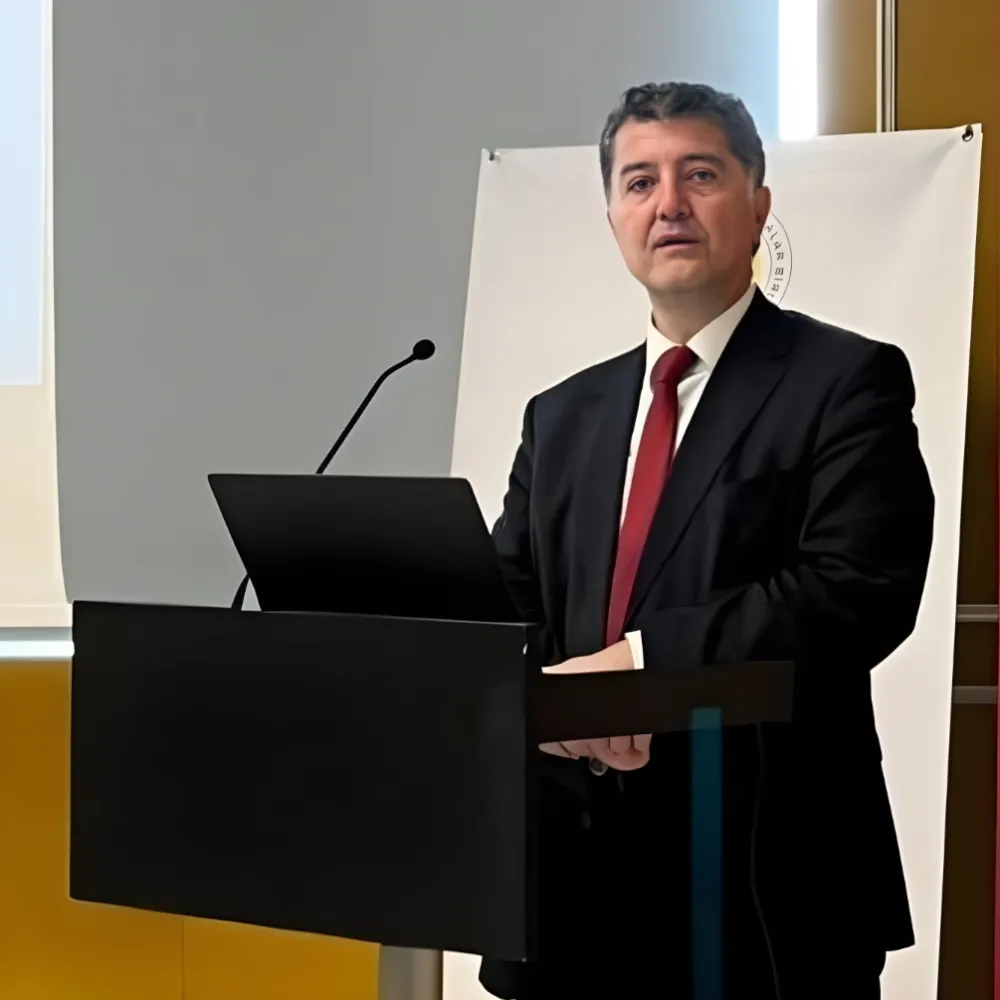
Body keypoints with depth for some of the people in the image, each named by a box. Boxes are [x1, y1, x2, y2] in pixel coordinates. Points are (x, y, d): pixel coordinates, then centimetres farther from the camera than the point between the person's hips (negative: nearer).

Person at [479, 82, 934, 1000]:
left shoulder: (847, 382, -3)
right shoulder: (563, 416, 16)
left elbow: (861, 593, -16)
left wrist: (640, 659, -18)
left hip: (766, 874, -5)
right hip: (580, 867, 5)